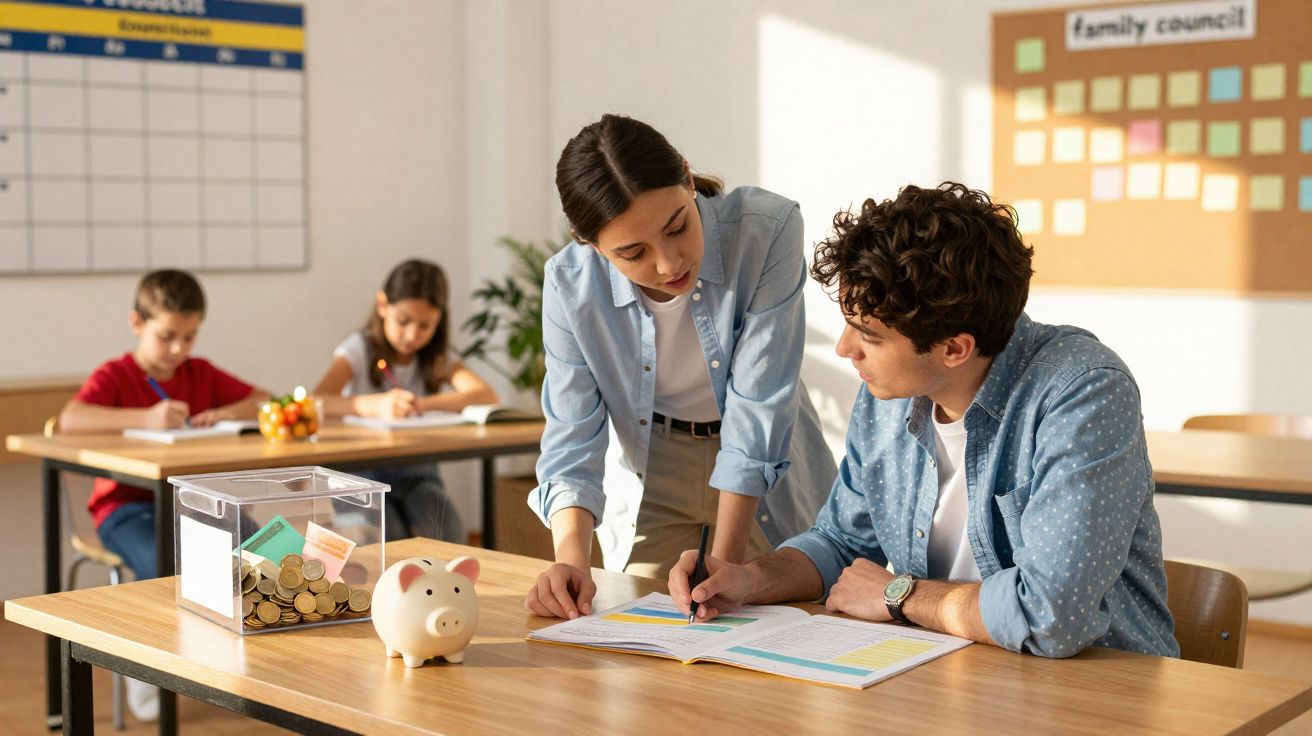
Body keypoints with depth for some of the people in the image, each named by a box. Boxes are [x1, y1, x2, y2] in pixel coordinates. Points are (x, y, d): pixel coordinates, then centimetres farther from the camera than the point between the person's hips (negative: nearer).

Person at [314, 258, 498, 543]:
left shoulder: (437, 357, 5)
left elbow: (487, 396, -14)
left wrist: (425, 404, -30)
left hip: (417, 471, 3)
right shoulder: (361, 349, -4)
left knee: (449, 537, -25)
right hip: (363, 474, -2)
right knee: (390, 540, -30)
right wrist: (375, 405, -41)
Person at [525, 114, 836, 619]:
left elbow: (759, 403, -25)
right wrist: (571, 557, -34)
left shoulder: (767, 229, -28)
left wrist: (726, 563, -24)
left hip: (768, 477, -1)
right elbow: (572, 437, -16)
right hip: (647, 473, 1)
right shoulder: (570, 284, -20)